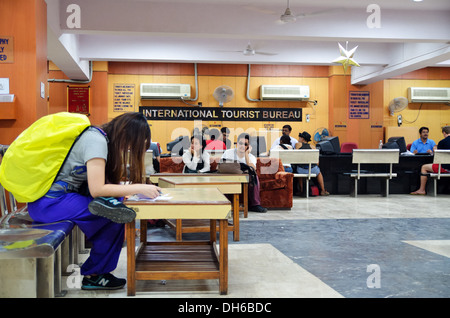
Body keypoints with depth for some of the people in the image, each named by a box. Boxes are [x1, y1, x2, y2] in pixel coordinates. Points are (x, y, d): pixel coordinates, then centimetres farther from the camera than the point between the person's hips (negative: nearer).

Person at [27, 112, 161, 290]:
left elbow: (103, 182, 11)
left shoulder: (98, 136, 10)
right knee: (115, 218, -15)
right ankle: (93, 276, -4)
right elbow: (96, 189, -23)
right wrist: (139, 188, -18)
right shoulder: (96, 140, -18)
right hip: (48, 202, -9)